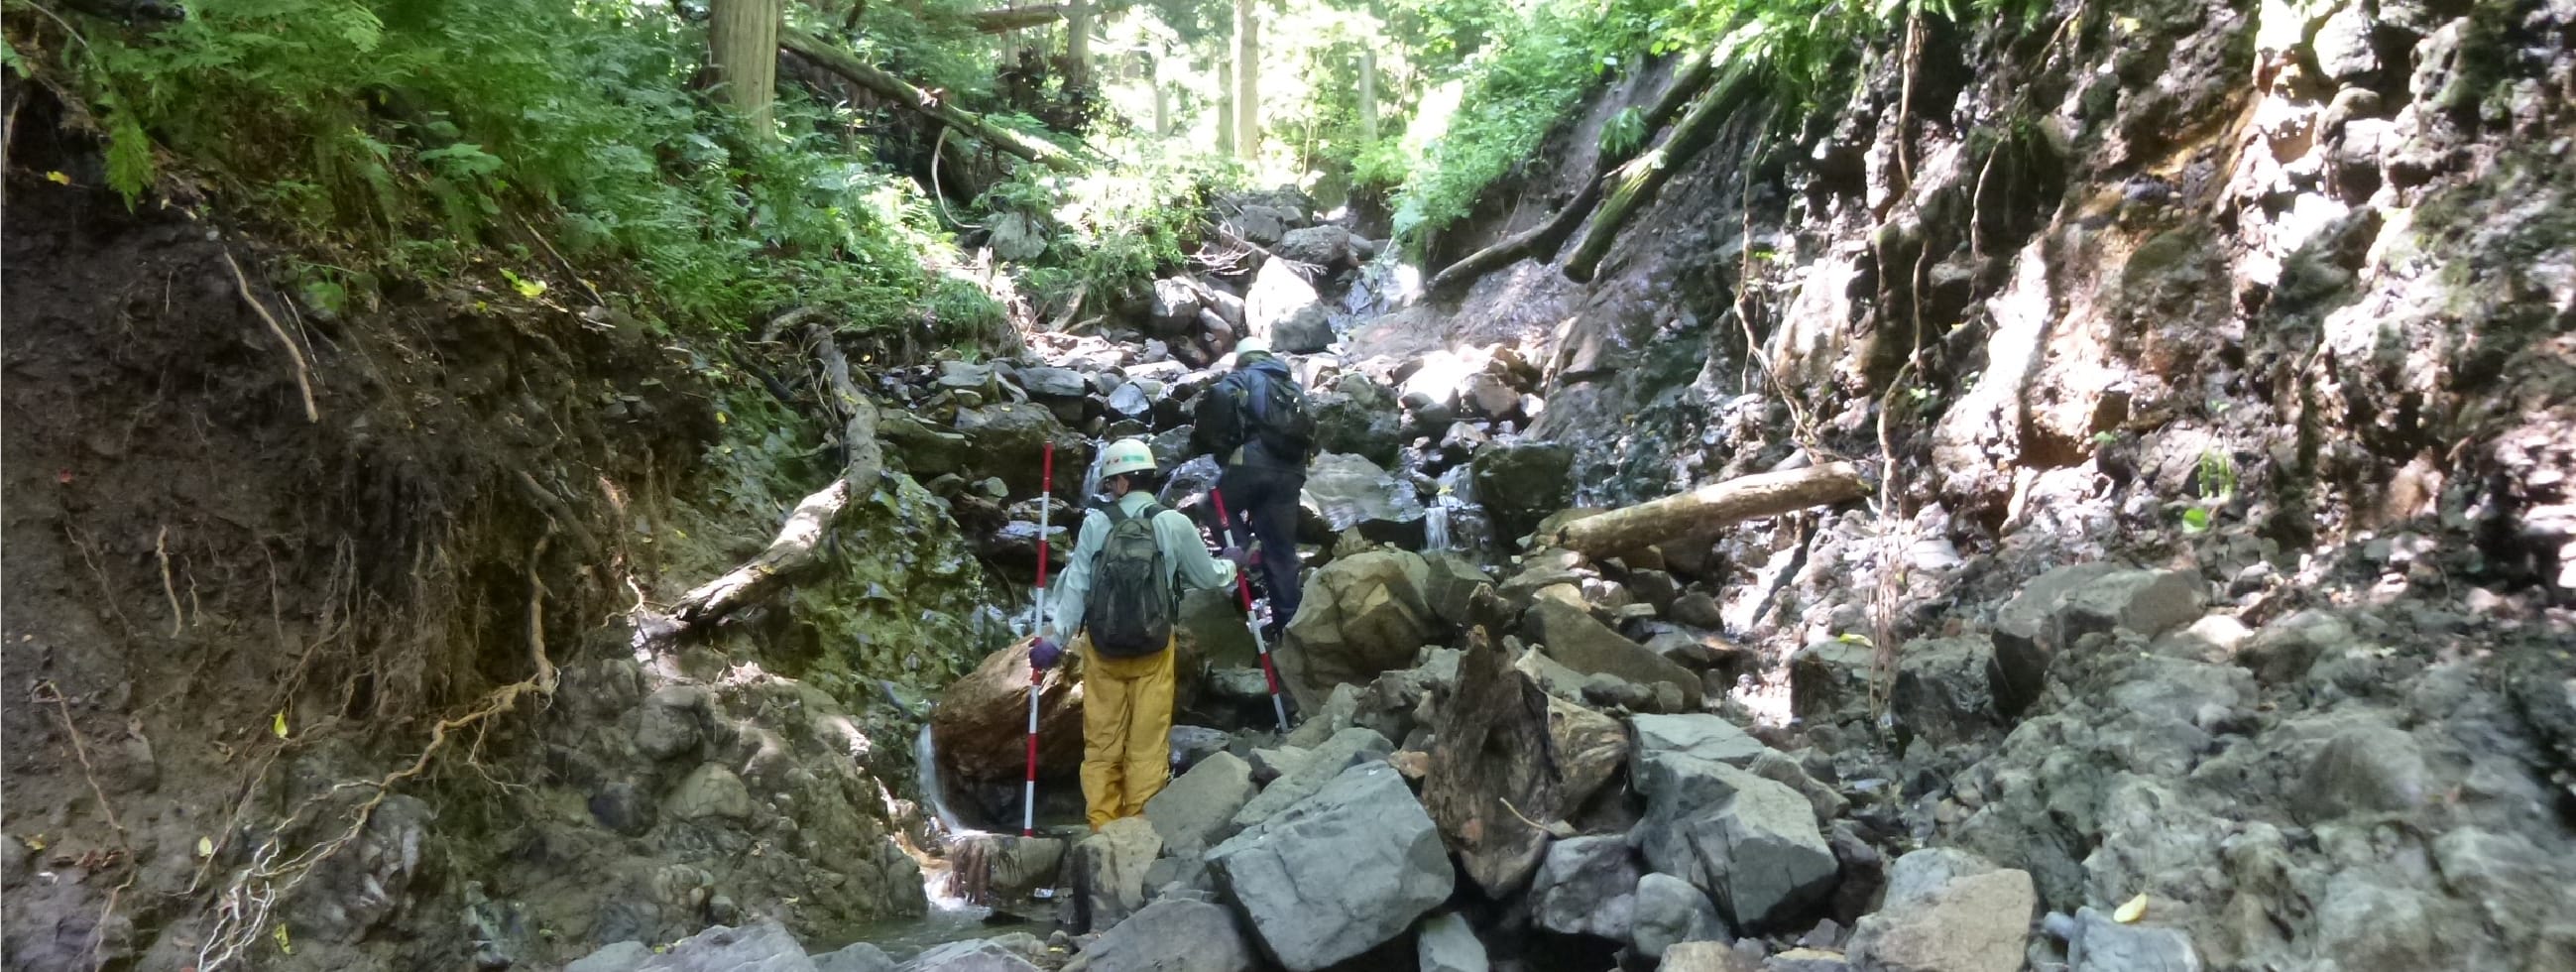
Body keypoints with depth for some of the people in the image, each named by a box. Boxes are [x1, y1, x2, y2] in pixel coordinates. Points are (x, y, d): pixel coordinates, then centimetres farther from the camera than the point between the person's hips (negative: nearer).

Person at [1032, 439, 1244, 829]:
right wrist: (1232, 563, 28)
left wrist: (1055, 637, -1)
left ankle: (1102, 827, 14)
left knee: (1102, 742, 10)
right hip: (1153, 650, -1)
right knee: (1147, 744, 7)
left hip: (1101, 648, 1)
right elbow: (1208, 576, 7)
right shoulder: (1174, 524, -4)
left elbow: (1075, 585, -5)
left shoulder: (1095, 523, -3)